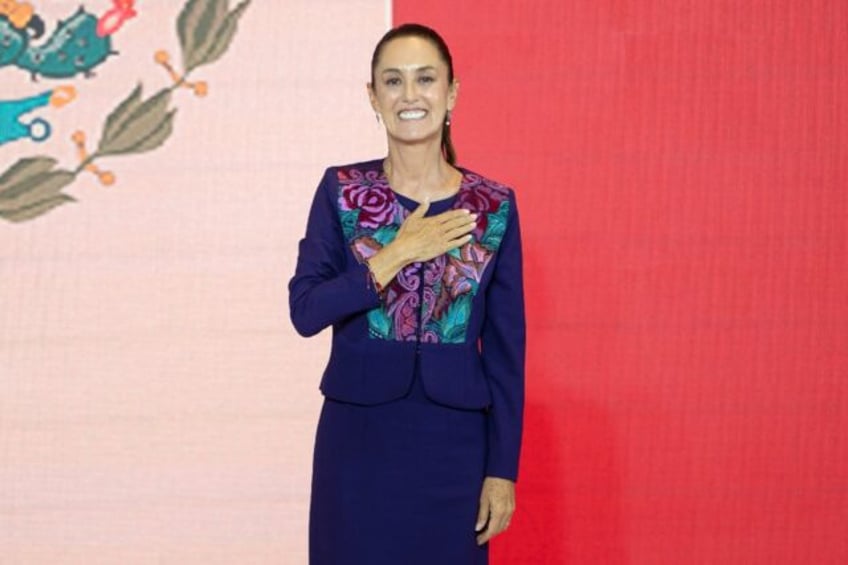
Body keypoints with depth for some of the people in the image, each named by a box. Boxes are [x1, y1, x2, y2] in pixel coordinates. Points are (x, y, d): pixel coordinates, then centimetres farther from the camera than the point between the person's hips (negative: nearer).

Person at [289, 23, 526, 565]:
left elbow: (506, 346, 1)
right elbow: (305, 311, -7)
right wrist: (395, 256, -16)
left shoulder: (494, 205, 1)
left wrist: (503, 468, -2)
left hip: (453, 442, 0)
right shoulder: (342, 191, 1)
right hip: (358, 436, 0)